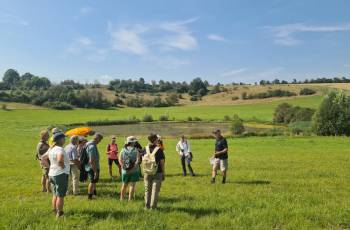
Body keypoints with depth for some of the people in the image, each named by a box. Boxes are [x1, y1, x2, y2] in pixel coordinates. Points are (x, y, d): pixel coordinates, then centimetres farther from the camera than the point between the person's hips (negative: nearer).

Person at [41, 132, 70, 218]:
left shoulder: (52, 149, 9)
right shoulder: (60, 149, -20)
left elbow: (44, 157, 21)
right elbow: (60, 160, -37)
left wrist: (50, 166, 17)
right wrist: (63, 167, -20)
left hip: (52, 174, 9)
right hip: (61, 174, -9)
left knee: (55, 195, 19)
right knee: (60, 196, 1)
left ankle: (55, 212, 29)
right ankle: (60, 214, 8)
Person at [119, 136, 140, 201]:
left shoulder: (123, 149, 3)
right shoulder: (135, 150, -7)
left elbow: (120, 159, -5)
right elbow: (138, 160, -17)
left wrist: (123, 167, -6)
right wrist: (134, 167, -12)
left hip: (125, 170, 4)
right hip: (134, 171, -4)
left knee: (124, 185, 18)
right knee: (132, 185, 6)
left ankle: (122, 198, 25)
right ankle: (130, 199, 7)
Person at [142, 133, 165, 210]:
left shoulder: (145, 149, -3)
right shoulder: (159, 150, -14)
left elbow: (143, 161, 3)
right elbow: (162, 163, -10)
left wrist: (144, 172, 15)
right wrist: (163, 174, 1)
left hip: (147, 173, 4)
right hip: (157, 173, -4)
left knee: (147, 190, 16)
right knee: (155, 190, 6)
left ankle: (147, 206, 24)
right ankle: (153, 207, 10)